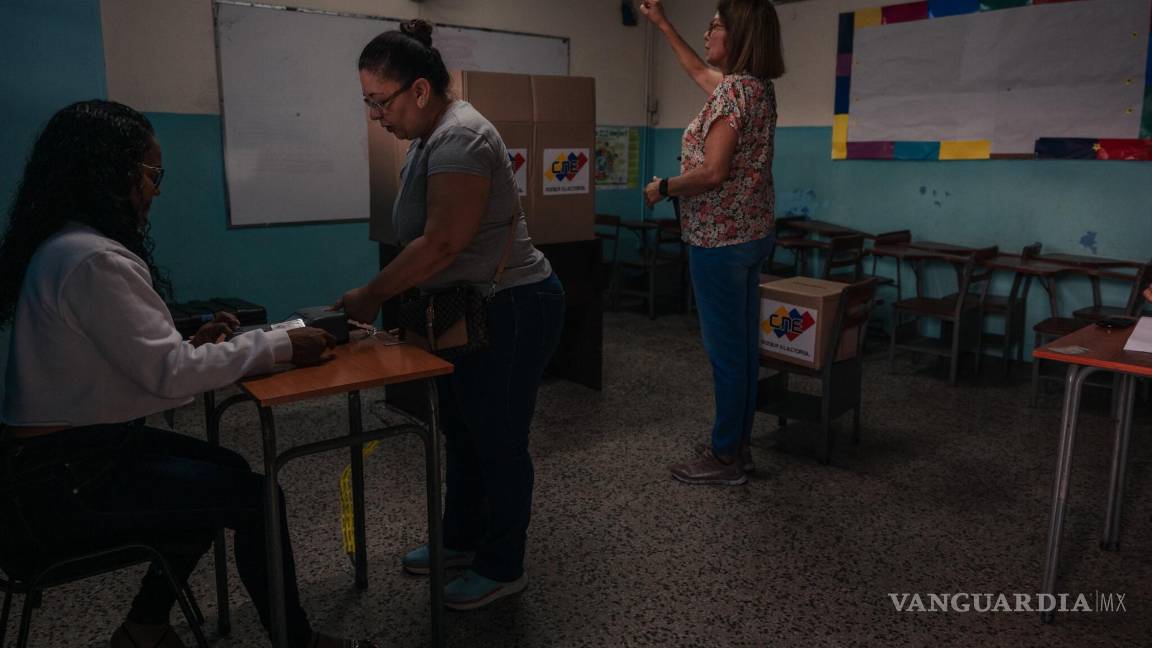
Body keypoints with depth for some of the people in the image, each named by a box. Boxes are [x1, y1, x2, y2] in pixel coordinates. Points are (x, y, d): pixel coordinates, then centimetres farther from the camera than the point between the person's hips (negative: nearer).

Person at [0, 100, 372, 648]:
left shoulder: (59, 244, 8)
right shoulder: (92, 259, -24)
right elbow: (169, 375, -25)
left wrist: (190, 344, 6)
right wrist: (280, 346, -19)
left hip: (62, 449, 10)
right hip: (66, 480, -10)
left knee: (227, 472, 18)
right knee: (257, 498, -7)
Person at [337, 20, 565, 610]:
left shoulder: (458, 138, -21)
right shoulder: (427, 137, 10)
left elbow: (442, 243, -25)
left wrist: (370, 296, -15)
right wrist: (385, 296, 4)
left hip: (512, 312, -10)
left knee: (498, 441, 3)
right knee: (461, 433, 19)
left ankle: (502, 569, 20)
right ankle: (461, 542, 37)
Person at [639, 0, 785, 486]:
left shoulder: (733, 88, -16)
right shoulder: (756, 86, 12)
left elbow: (713, 172, -23)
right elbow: (698, 70, 31)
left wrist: (663, 188, -8)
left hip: (720, 238, -10)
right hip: (750, 233, 10)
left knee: (725, 349, -3)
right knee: (743, 346, 13)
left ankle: (725, 458, 7)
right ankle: (740, 447, 23)